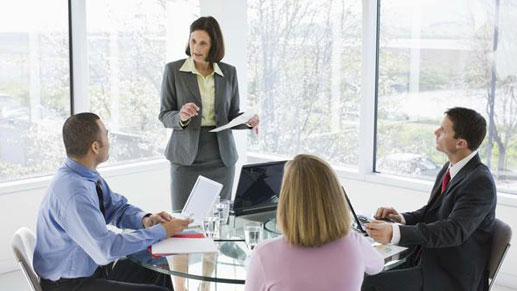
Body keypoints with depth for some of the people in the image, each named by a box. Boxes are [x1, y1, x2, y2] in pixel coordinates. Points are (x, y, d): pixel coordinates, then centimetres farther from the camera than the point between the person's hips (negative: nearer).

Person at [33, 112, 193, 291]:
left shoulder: (88, 175, -2)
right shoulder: (73, 192, -28)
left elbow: (118, 208, 12)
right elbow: (106, 248, -30)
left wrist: (145, 220, -8)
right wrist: (160, 232, -23)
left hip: (90, 268, 9)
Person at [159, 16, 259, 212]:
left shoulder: (229, 73, 7)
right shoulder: (173, 70, 0)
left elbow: (232, 116, 12)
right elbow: (164, 115, -1)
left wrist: (248, 121, -10)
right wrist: (181, 117, -22)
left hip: (221, 157, 2)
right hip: (186, 157, -2)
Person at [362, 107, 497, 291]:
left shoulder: (480, 182, -21)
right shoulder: (450, 168, 6)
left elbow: (455, 230, -32)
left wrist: (395, 233, -42)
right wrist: (402, 219, -5)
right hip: (429, 259, 8)